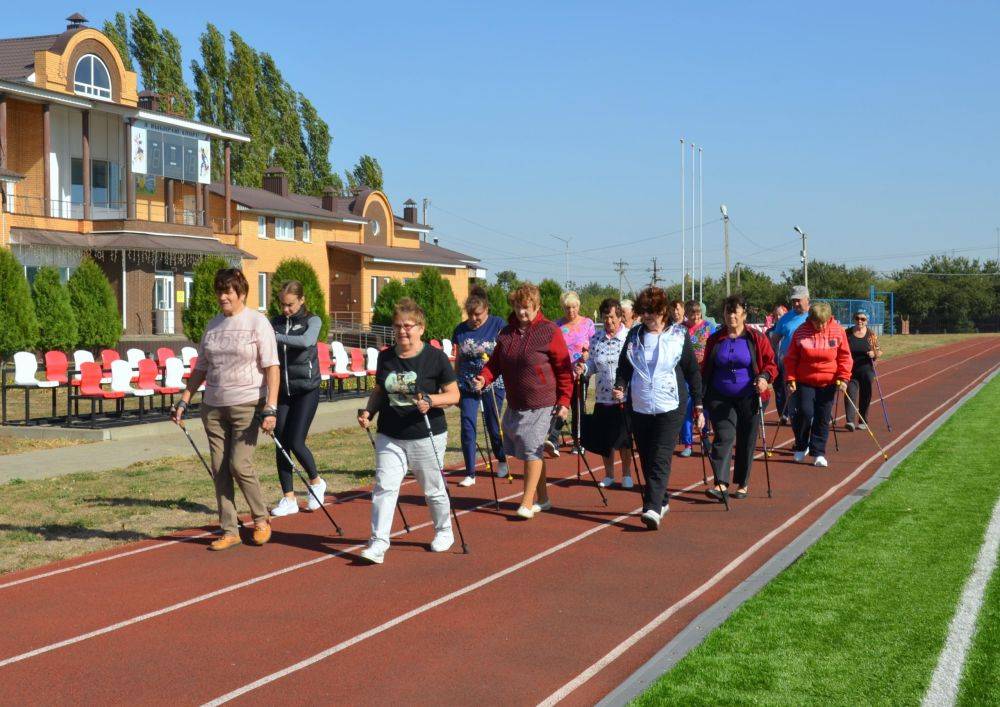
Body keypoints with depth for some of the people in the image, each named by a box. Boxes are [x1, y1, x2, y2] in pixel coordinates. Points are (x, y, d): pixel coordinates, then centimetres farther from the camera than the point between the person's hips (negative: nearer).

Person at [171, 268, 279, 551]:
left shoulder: (257, 322, -5)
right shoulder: (213, 325, 11)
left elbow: (272, 368, -10)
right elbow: (201, 368, 18)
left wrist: (270, 408, -19)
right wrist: (184, 401, 12)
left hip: (247, 405, -6)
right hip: (213, 406, 6)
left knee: (239, 464, -11)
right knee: (220, 470, 5)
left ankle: (261, 519, 11)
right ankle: (229, 531, 13)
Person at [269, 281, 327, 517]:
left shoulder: (312, 321, -3)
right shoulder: (275, 323, 8)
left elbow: (306, 341, -25)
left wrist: (276, 336, -34)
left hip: (306, 390, -4)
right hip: (281, 391, 4)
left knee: (296, 442, -10)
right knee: (280, 444, 2)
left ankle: (316, 482, 17)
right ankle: (288, 499, 12)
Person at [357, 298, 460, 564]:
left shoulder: (435, 357, -7)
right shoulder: (385, 357, 6)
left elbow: (454, 395, -5)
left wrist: (431, 400, -23)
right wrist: (369, 411, 0)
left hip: (427, 437, -3)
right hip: (389, 437, 3)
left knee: (433, 489, 11)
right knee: (384, 487, -8)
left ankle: (444, 531, 34)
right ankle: (378, 543, -6)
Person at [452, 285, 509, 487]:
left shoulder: (498, 325, -5)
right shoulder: (461, 329, 4)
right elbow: (458, 359, 12)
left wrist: (491, 357, -22)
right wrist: (454, 387, 13)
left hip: (493, 384, -2)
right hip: (467, 385, 2)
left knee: (493, 425, 9)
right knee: (467, 426, -4)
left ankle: (502, 461, 36)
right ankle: (470, 474, 3)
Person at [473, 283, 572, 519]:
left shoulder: (550, 331, -8)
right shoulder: (507, 332, 9)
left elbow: (564, 369, -6)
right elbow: (496, 362, 12)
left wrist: (564, 401, -9)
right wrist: (484, 378, -9)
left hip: (540, 403, -6)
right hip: (514, 402, 6)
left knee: (532, 451, -8)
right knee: (530, 452, 12)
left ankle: (527, 503, -2)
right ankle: (543, 499, 24)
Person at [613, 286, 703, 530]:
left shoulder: (679, 335, 1)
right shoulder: (634, 335, 10)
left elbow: (693, 371, 5)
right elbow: (623, 366, 14)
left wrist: (698, 405, 2)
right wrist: (620, 387, -8)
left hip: (670, 407, -4)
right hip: (639, 407, 4)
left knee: (660, 459, -13)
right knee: (647, 459, 8)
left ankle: (653, 508, -21)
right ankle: (662, 501, 25)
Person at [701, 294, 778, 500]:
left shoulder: (756, 338, -1)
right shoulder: (715, 340, 6)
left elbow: (770, 363, 0)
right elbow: (705, 369, 13)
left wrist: (764, 377, -20)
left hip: (748, 398, -1)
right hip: (720, 399, 1)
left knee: (746, 442, 7)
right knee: (723, 437, -13)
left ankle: (742, 485, 20)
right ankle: (721, 484, -20)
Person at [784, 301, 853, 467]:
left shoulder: (838, 331, -4)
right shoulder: (801, 332, -6)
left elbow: (845, 357, 2)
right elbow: (791, 358, 1)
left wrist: (843, 377, -8)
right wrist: (791, 378, -4)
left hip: (828, 382, 1)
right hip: (805, 381, -1)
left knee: (823, 418, 2)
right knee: (805, 413, -10)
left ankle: (818, 453, 12)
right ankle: (801, 447, 13)